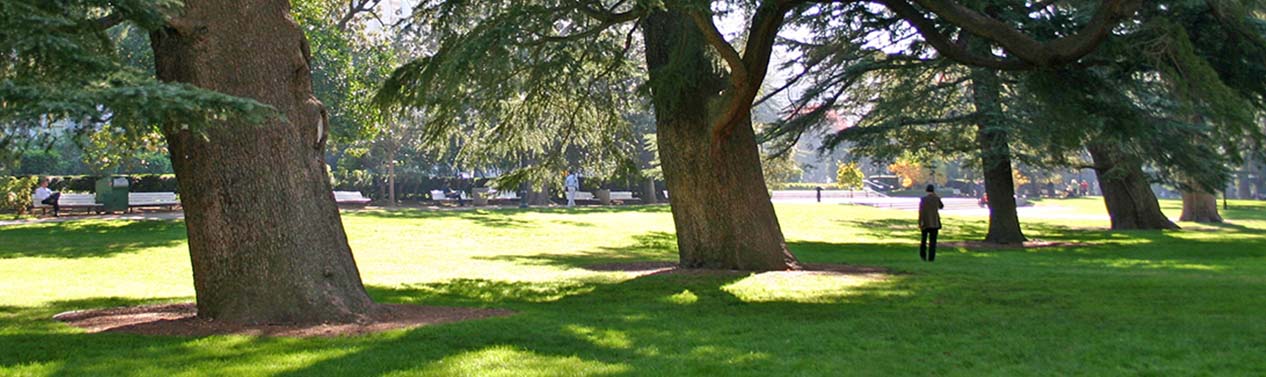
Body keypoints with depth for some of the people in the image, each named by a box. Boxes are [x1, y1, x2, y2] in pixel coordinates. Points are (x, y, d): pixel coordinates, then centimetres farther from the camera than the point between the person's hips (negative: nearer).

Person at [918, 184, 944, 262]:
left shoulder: (923, 199, -8)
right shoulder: (937, 199, -3)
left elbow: (921, 212, -14)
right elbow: (941, 206, 19)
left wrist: (920, 223, -11)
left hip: (925, 222, 0)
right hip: (935, 223, 0)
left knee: (923, 239, 18)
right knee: (932, 241, 3)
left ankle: (923, 256, 18)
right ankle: (931, 257, -3)